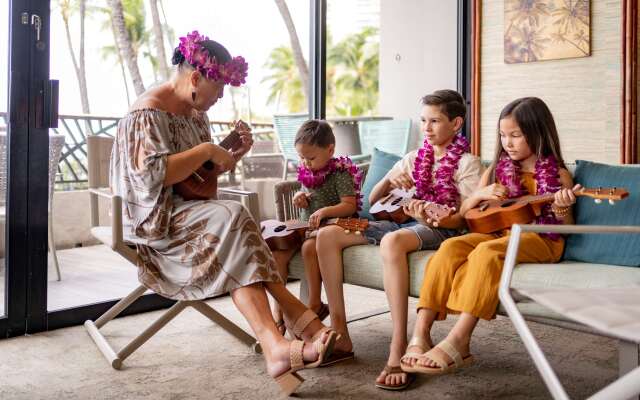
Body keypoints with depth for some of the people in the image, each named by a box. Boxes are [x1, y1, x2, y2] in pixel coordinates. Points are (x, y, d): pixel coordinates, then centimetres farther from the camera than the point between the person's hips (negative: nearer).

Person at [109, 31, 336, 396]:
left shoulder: (195, 112, 16)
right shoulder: (149, 112, -12)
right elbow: (152, 176, -25)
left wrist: (235, 153, 3)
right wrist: (206, 151, -19)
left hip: (190, 212, 9)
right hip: (156, 220, -9)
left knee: (239, 248, -20)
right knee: (233, 217, -31)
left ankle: (276, 346, -28)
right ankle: (299, 317, -31)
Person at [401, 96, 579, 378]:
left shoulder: (557, 175, 4)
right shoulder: (497, 170, 15)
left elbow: (566, 228, 3)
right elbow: (464, 214, 18)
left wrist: (562, 209, -19)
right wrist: (480, 194, -3)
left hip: (539, 239, -4)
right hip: (497, 232, 5)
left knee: (486, 252, -35)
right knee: (452, 246, -26)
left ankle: (457, 341, -38)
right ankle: (421, 329, -32)